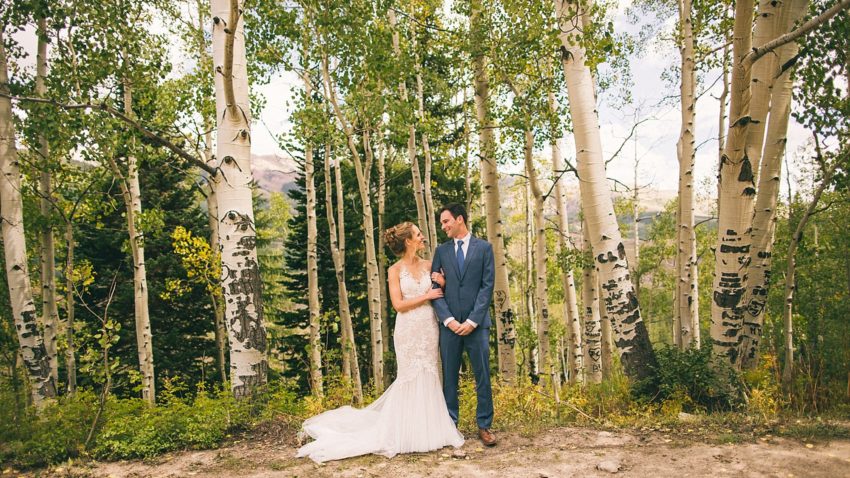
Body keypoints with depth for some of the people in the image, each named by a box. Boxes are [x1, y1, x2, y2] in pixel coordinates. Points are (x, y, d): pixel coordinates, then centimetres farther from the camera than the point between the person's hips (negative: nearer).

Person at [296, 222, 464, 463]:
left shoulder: (429, 265, 8)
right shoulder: (395, 270, -5)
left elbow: (439, 295, 14)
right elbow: (399, 305, -11)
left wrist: (442, 284, -5)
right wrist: (426, 296, -11)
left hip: (429, 328, 4)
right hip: (408, 329, -4)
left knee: (429, 377, 7)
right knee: (410, 378, 0)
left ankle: (429, 429, 17)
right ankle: (409, 432, 12)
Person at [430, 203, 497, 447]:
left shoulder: (483, 247, 4)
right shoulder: (441, 250, 10)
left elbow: (487, 286, -2)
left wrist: (472, 321, -10)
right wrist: (448, 319, -8)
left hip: (476, 323, -2)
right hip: (449, 324, 2)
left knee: (483, 377, 3)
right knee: (449, 377, 6)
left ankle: (484, 426, 14)